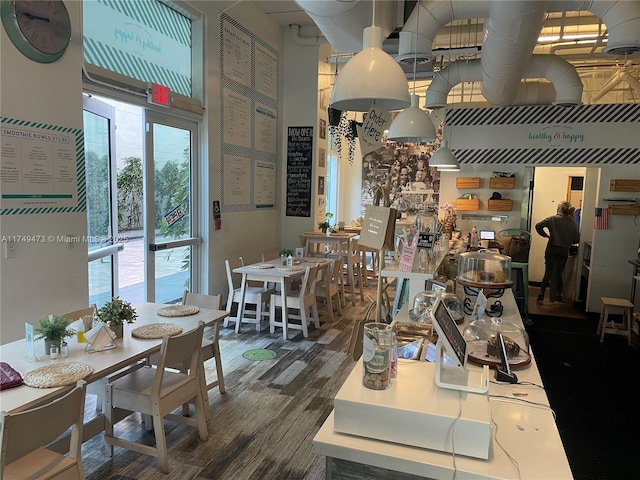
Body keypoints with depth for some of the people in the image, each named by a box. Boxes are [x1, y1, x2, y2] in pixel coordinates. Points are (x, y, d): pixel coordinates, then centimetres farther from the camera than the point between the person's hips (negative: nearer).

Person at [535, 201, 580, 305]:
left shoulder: (553, 219, -5)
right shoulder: (572, 223, 1)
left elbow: (538, 226, -13)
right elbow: (576, 239, 3)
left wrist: (546, 235, 0)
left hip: (552, 250, -2)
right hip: (564, 251, 2)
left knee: (548, 273, 4)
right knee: (558, 273, 13)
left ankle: (541, 296, 2)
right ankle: (558, 297, 17)